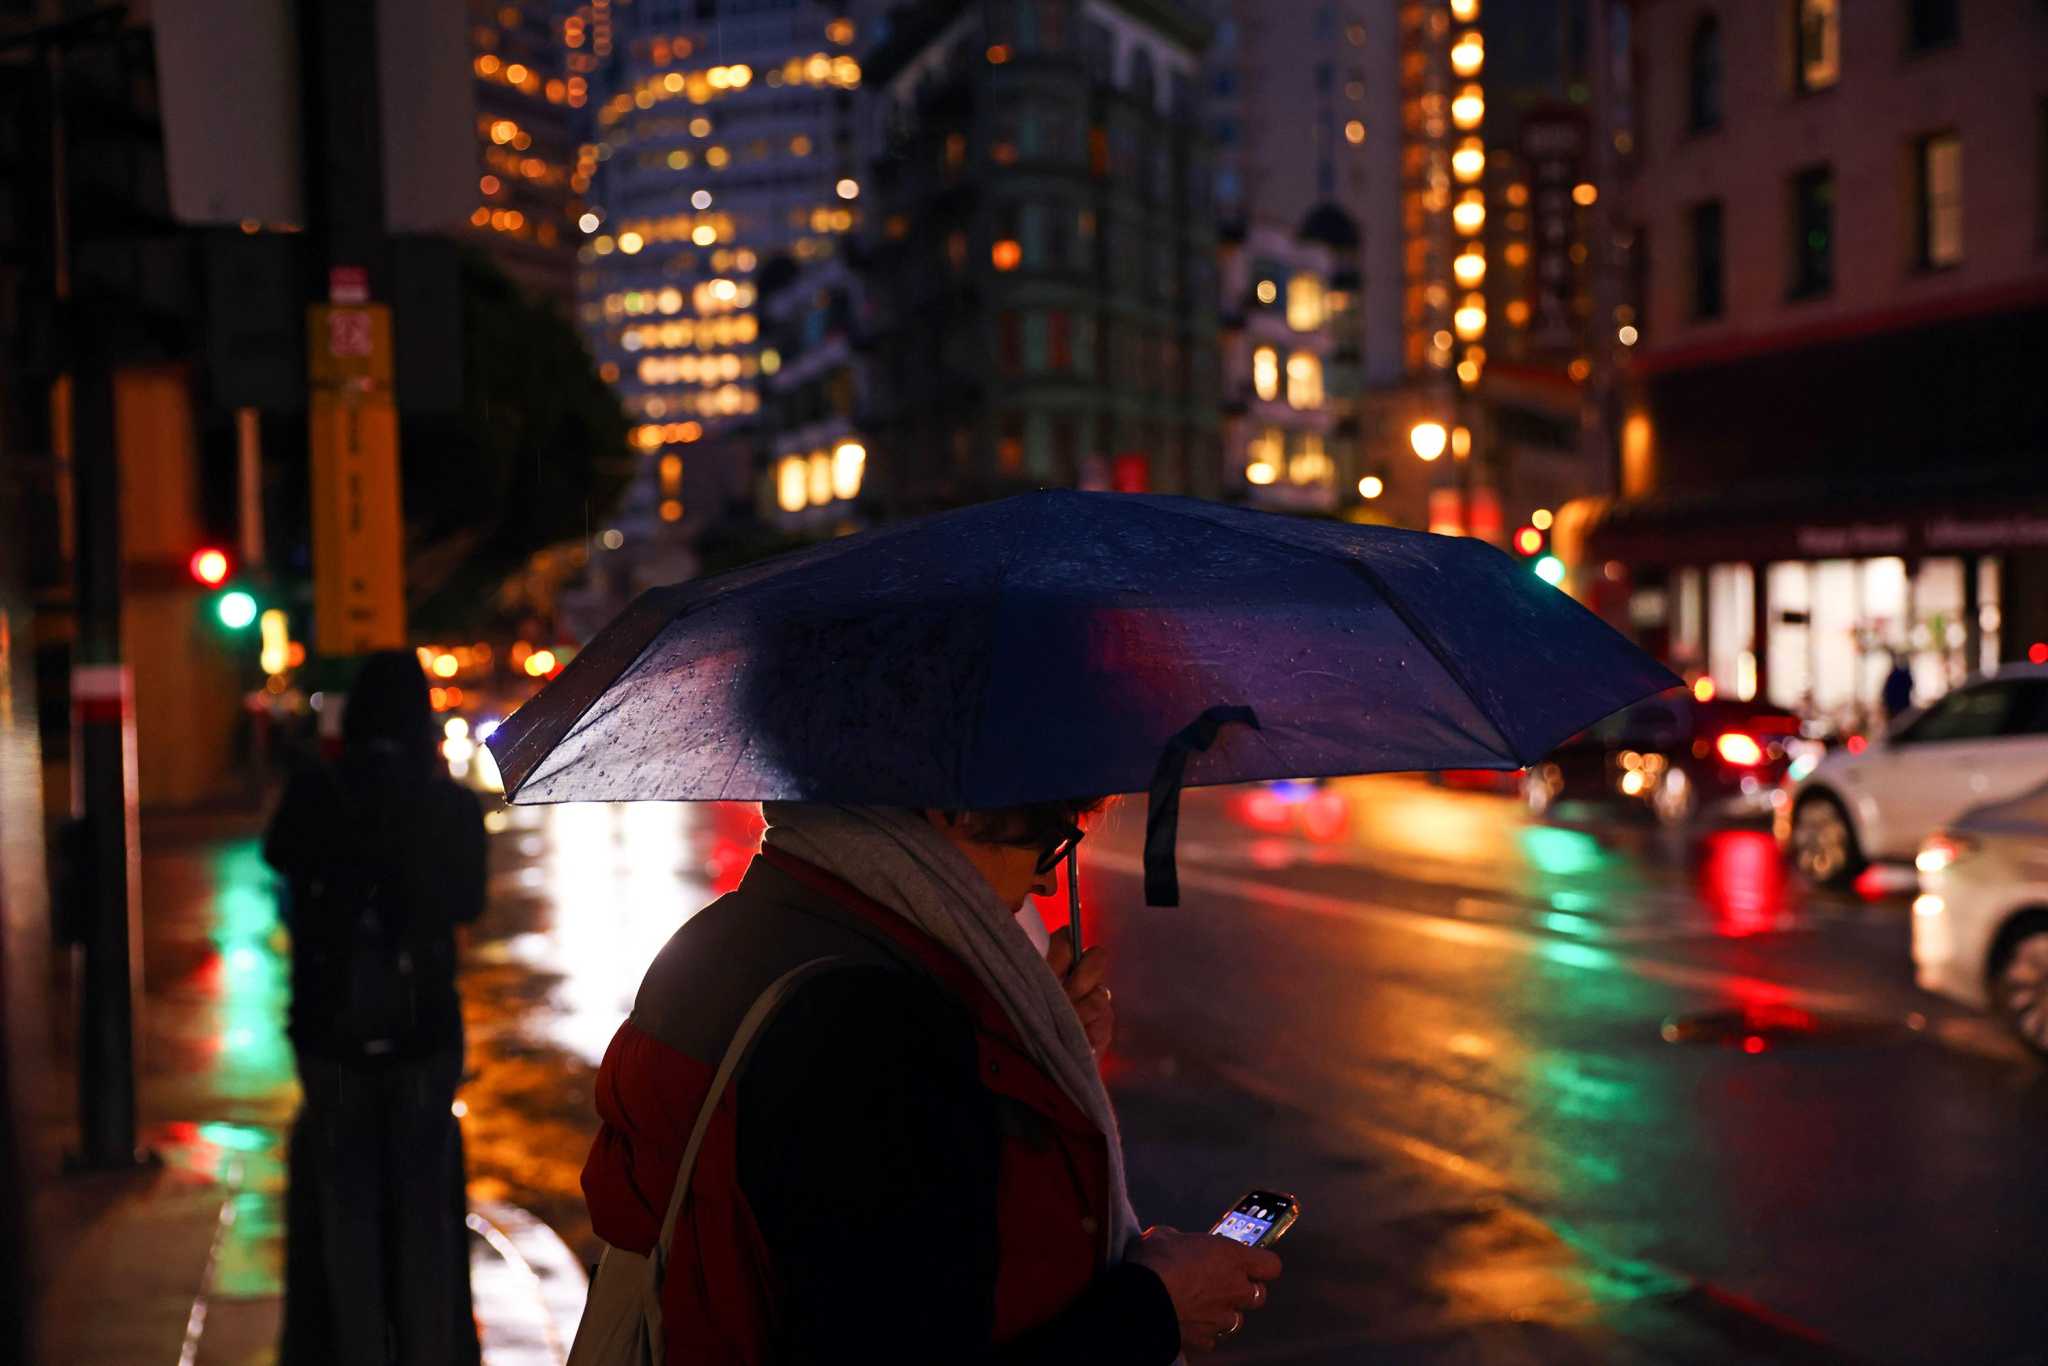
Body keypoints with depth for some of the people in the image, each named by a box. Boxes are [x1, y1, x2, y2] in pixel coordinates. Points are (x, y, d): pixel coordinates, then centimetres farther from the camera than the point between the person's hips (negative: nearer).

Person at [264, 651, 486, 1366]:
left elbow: (278, 858, 12)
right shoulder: (454, 804, -9)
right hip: (424, 1030, 0)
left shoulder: (313, 793, -10)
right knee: (424, 1205, 12)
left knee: (346, 1202, 11)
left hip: (331, 1032, 0)